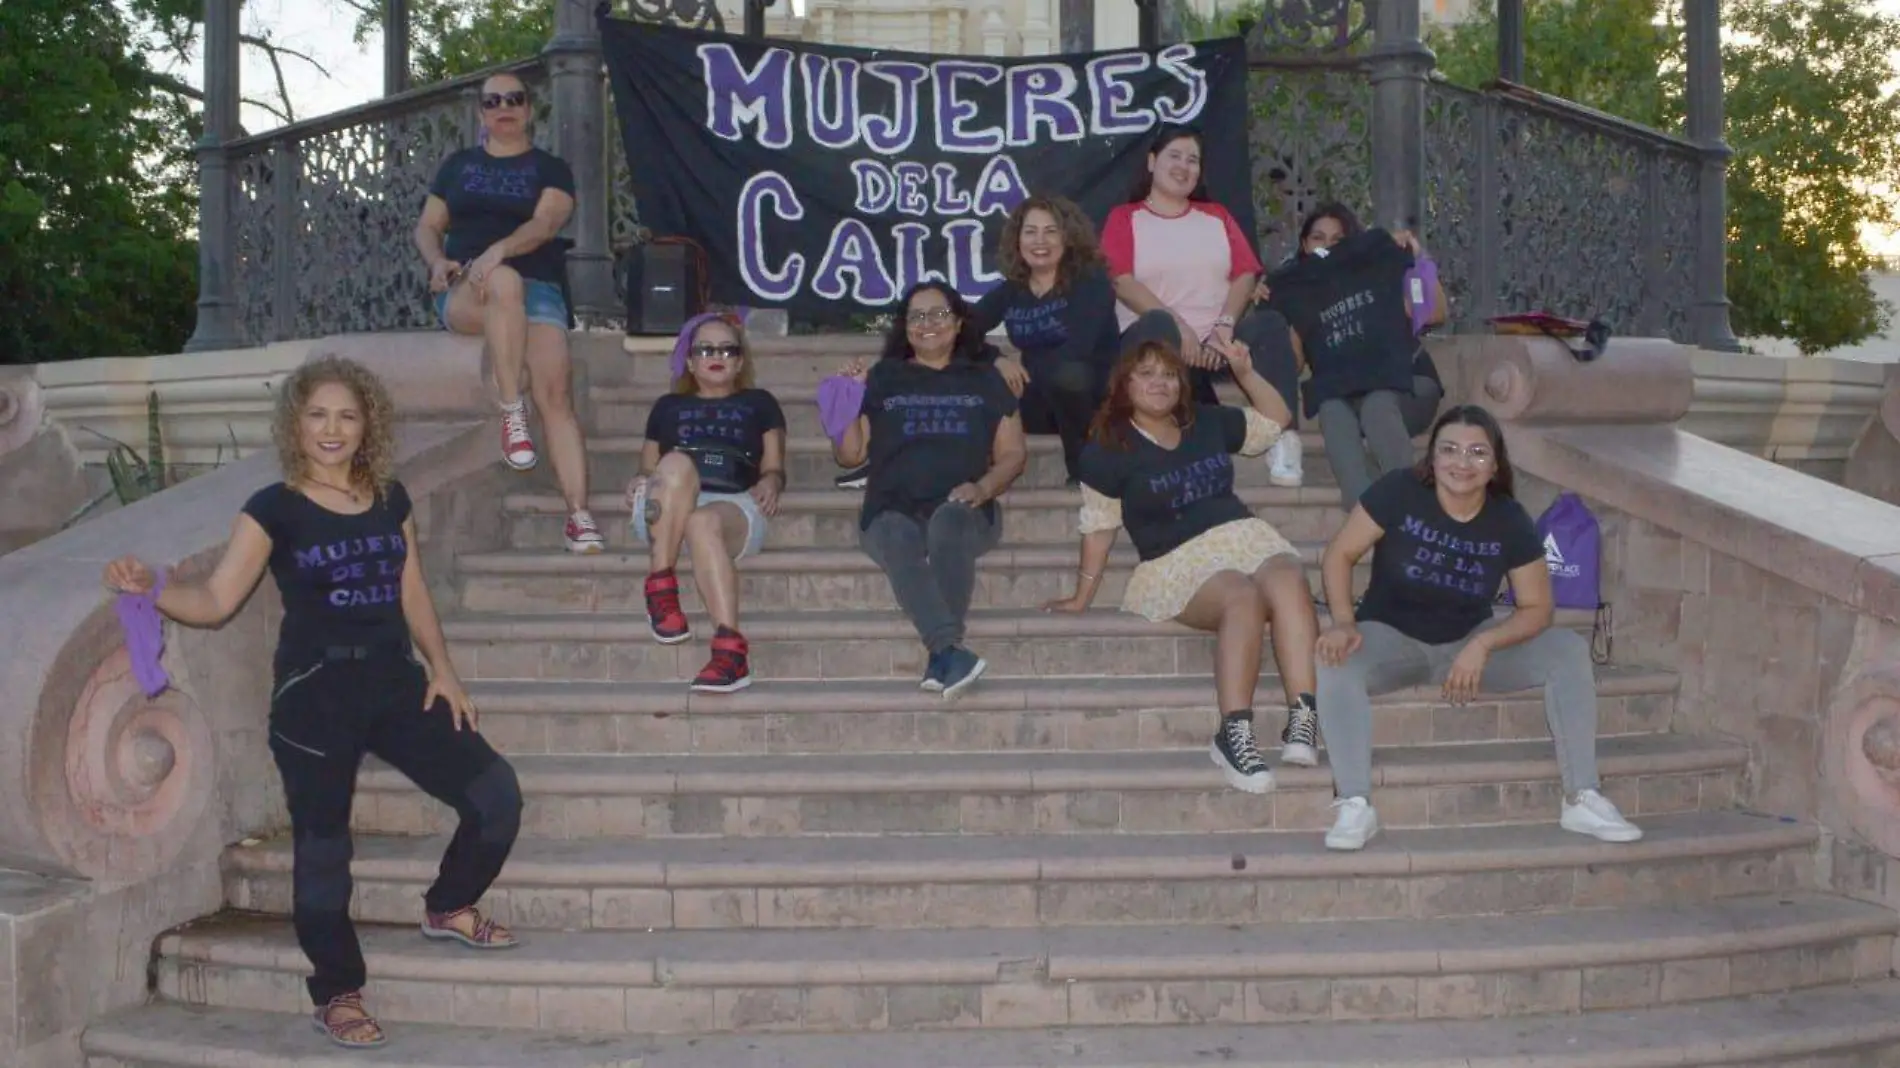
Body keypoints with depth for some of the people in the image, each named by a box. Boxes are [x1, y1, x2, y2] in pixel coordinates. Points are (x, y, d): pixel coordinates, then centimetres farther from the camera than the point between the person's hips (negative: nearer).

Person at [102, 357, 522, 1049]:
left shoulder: (390, 499, 9)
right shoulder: (275, 510, -5)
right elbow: (215, 601, -9)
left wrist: (441, 670, 8)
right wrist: (150, 588, -26)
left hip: (394, 681, 4)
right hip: (314, 691, -4)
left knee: (496, 795, -1)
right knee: (322, 844, 2)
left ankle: (448, 909, 25)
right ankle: (336, 994, 19)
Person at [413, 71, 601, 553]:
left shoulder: (550, 168, 12)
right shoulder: (458, 165, 21)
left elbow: (546, 222, -5)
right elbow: (427, 227, 19)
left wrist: (498, 250, -24)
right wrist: (438, 261, -5)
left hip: (537, 289, 0)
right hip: (464, 295, 0)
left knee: (555, 390, -23)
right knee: (505, 281, -38)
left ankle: (579, 515, -28)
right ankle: (511, 414, -33)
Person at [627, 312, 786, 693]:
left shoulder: (759, 404, 29)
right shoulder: (668, 406, 33)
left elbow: (774, 467, 20)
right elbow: (648, 467, 27)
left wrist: (770, 482, -5)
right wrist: (638, 484, 2)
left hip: (734, 505, -1)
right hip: (666, 512, 1)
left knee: (704, 523, -41)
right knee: (676, 463, -36)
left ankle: (730, 649, -58)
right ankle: (661, 589, -33)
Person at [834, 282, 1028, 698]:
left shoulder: (984, 379, 22)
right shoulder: (883, 378, 21)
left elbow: (1013, 454, 13)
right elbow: (850, 455, 16)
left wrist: (983, 487, -7)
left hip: (963, 510, 0)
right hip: (893, 510, 0)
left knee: (949, 521, -38)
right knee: (898, 538, -37)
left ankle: (940, 660, -46)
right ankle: (951, 651, -53)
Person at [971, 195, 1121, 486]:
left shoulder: (1090, 280, -11)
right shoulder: (1009, 292, 3)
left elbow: (1078, 349, -25)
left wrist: (1023, 371, -23)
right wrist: (997, 361, -24)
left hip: (1098, 394, -4)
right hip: (1043, 399, 4)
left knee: (1067, 373, -38)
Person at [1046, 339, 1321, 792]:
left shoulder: (1208, 423, 18)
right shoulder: (1109, 447, 5)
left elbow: (1275, 420, 31)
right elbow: (1099, 526, 7)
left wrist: (1246, 373, 18)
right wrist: (1082, 597, 8)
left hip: (1247, 536, 4)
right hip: (1181, 562, -4)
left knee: (1289, 582, -33)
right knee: (1243, 597, -38)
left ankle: (1303, 720, -44)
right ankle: (1234, 733, -45)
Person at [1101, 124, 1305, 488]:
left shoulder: (1216, 216, 22)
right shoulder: (1124, 218, 12)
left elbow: (1245, 275, 9)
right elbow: (1121, 281, -4)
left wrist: (1224, 327, -12)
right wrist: (1179, 325, -18)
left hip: (1218, 340, 3)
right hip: (1155, 339, -3)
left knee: (1269, 323, -28)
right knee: (1158, 325, -38)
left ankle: (1280, 437, -33)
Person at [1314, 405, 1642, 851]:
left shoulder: (1510, 521, -10)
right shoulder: (1398, 492, -16)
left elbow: (1536, 608, -6)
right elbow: (1340, 555, -11)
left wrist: (1483, 645, -23)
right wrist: (1344, 624, -26)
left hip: (1469, 643, 3)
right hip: (1391, 639, -2)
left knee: (1569, 650, -16)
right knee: (1335, 664, -35)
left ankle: (1581, 800, -14)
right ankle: (1354, 805, -33)